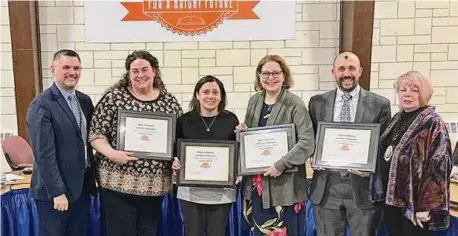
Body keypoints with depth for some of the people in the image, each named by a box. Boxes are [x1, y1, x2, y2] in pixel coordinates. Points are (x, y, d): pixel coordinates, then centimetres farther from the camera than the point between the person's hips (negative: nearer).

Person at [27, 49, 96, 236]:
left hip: (82, 186, 7)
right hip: (54, 190, -6)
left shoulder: (85, 100, 7)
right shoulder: (41, 105, -15)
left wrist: (92, 177, 7)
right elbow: (44, 153, -18)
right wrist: (57, 192, -18)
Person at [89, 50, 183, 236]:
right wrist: (111, 153, -20)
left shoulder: (169, 101, 6)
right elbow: (95, 133, -4)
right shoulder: (114, 97, -2)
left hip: (155, 185, 3)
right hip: (119, 182, -3)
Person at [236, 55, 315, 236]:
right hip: (256, 183, 6)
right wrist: (242, 131, -3)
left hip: (284, 184, -5)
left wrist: (281, 165, -21)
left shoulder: (295, 104, -11)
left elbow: (307, 143, -18)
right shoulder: (254, 101, 7)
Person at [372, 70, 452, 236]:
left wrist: (425, 206, -20)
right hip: (392, 200, 7)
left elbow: (439, 166, -18)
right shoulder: (398, 119, 9)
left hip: (414, 203, -7)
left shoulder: (433, 123, -13)